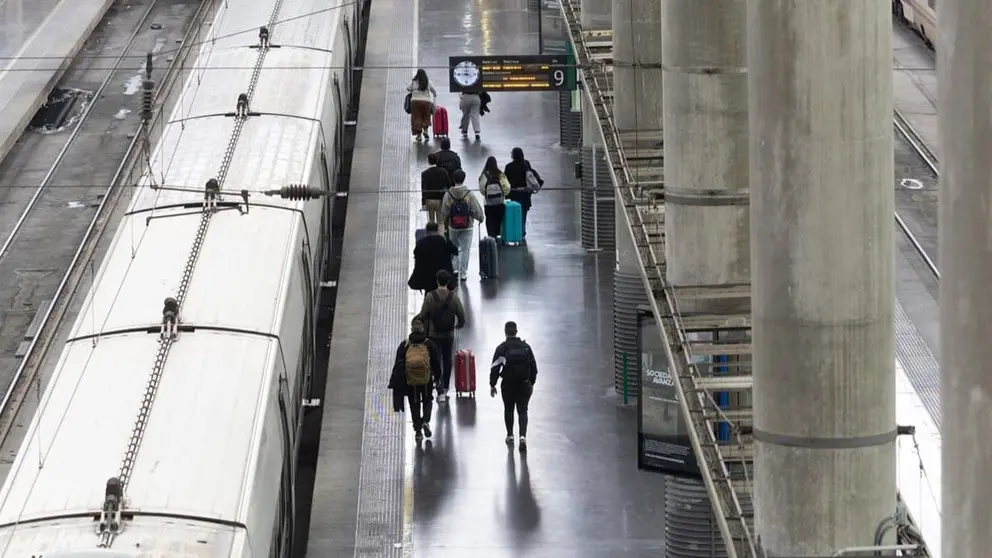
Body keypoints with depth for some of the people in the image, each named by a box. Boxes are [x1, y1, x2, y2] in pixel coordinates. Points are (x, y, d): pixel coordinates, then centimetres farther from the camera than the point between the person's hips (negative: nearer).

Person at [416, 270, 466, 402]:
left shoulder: (430, 296, -15)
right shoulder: (453, 297, -8)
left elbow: (423, 315, -11)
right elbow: (461, 316, -3)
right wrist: (459, 325, 19)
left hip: (434, 335, -3)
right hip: (449, 335, 3)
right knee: (447, 361, 19)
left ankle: (441, 391, -12)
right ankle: (445, 388, 32)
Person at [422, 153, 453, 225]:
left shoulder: (424, 174, -9)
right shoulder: (443, 172, -6)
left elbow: (423, 189, -10)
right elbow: (449, 185, 0)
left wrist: (423, 204, -9)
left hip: (429, 201, 0)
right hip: (440, 200, 0)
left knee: (431, 221, 12)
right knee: (440, 222, 3)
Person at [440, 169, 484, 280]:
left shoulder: (448, 195, -11)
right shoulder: (469, 195, -14)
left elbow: (444, 212, -6)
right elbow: (476, 210, -10)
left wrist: (444, 223, 13)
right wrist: (480, 218, 11)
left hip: (453, 227, 1)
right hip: (467, 227, -1)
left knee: (454, 248, 21)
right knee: (465, 249, 6)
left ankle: (455, 268, 14)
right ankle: (463, 272, 4)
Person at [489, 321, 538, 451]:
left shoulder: (502, 348, -9)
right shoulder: (526, 347, 2)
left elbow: (495, 367, -11)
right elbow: (533, 367, 8)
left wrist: (492, 385, -2)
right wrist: (531, 383, 19)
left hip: (508, 385, -2)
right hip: (524, 385, 2)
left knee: (508, 409, 17)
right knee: (522, 410, 4)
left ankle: (510, 435, 24)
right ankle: (523, 436, -13)